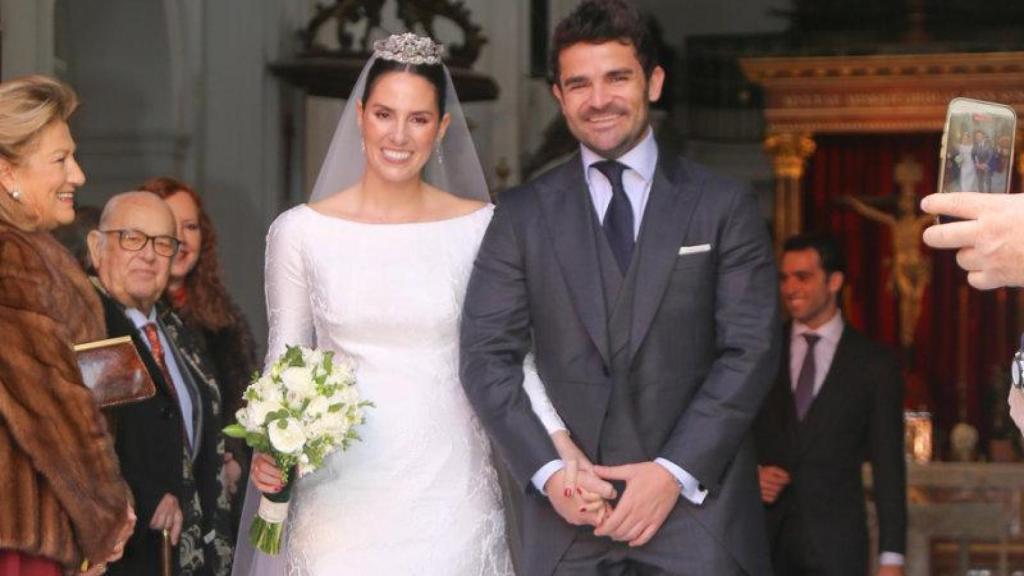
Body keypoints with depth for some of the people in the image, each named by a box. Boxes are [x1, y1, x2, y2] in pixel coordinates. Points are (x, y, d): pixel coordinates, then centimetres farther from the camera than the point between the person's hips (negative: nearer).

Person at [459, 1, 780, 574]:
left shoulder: (725, 206, 4)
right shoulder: (522, 214, 8)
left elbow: (751, 350, -2)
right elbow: (487, 355, 3)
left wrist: (675, 471, -11)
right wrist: (547, 472, -10)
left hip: (698, 501, -1)